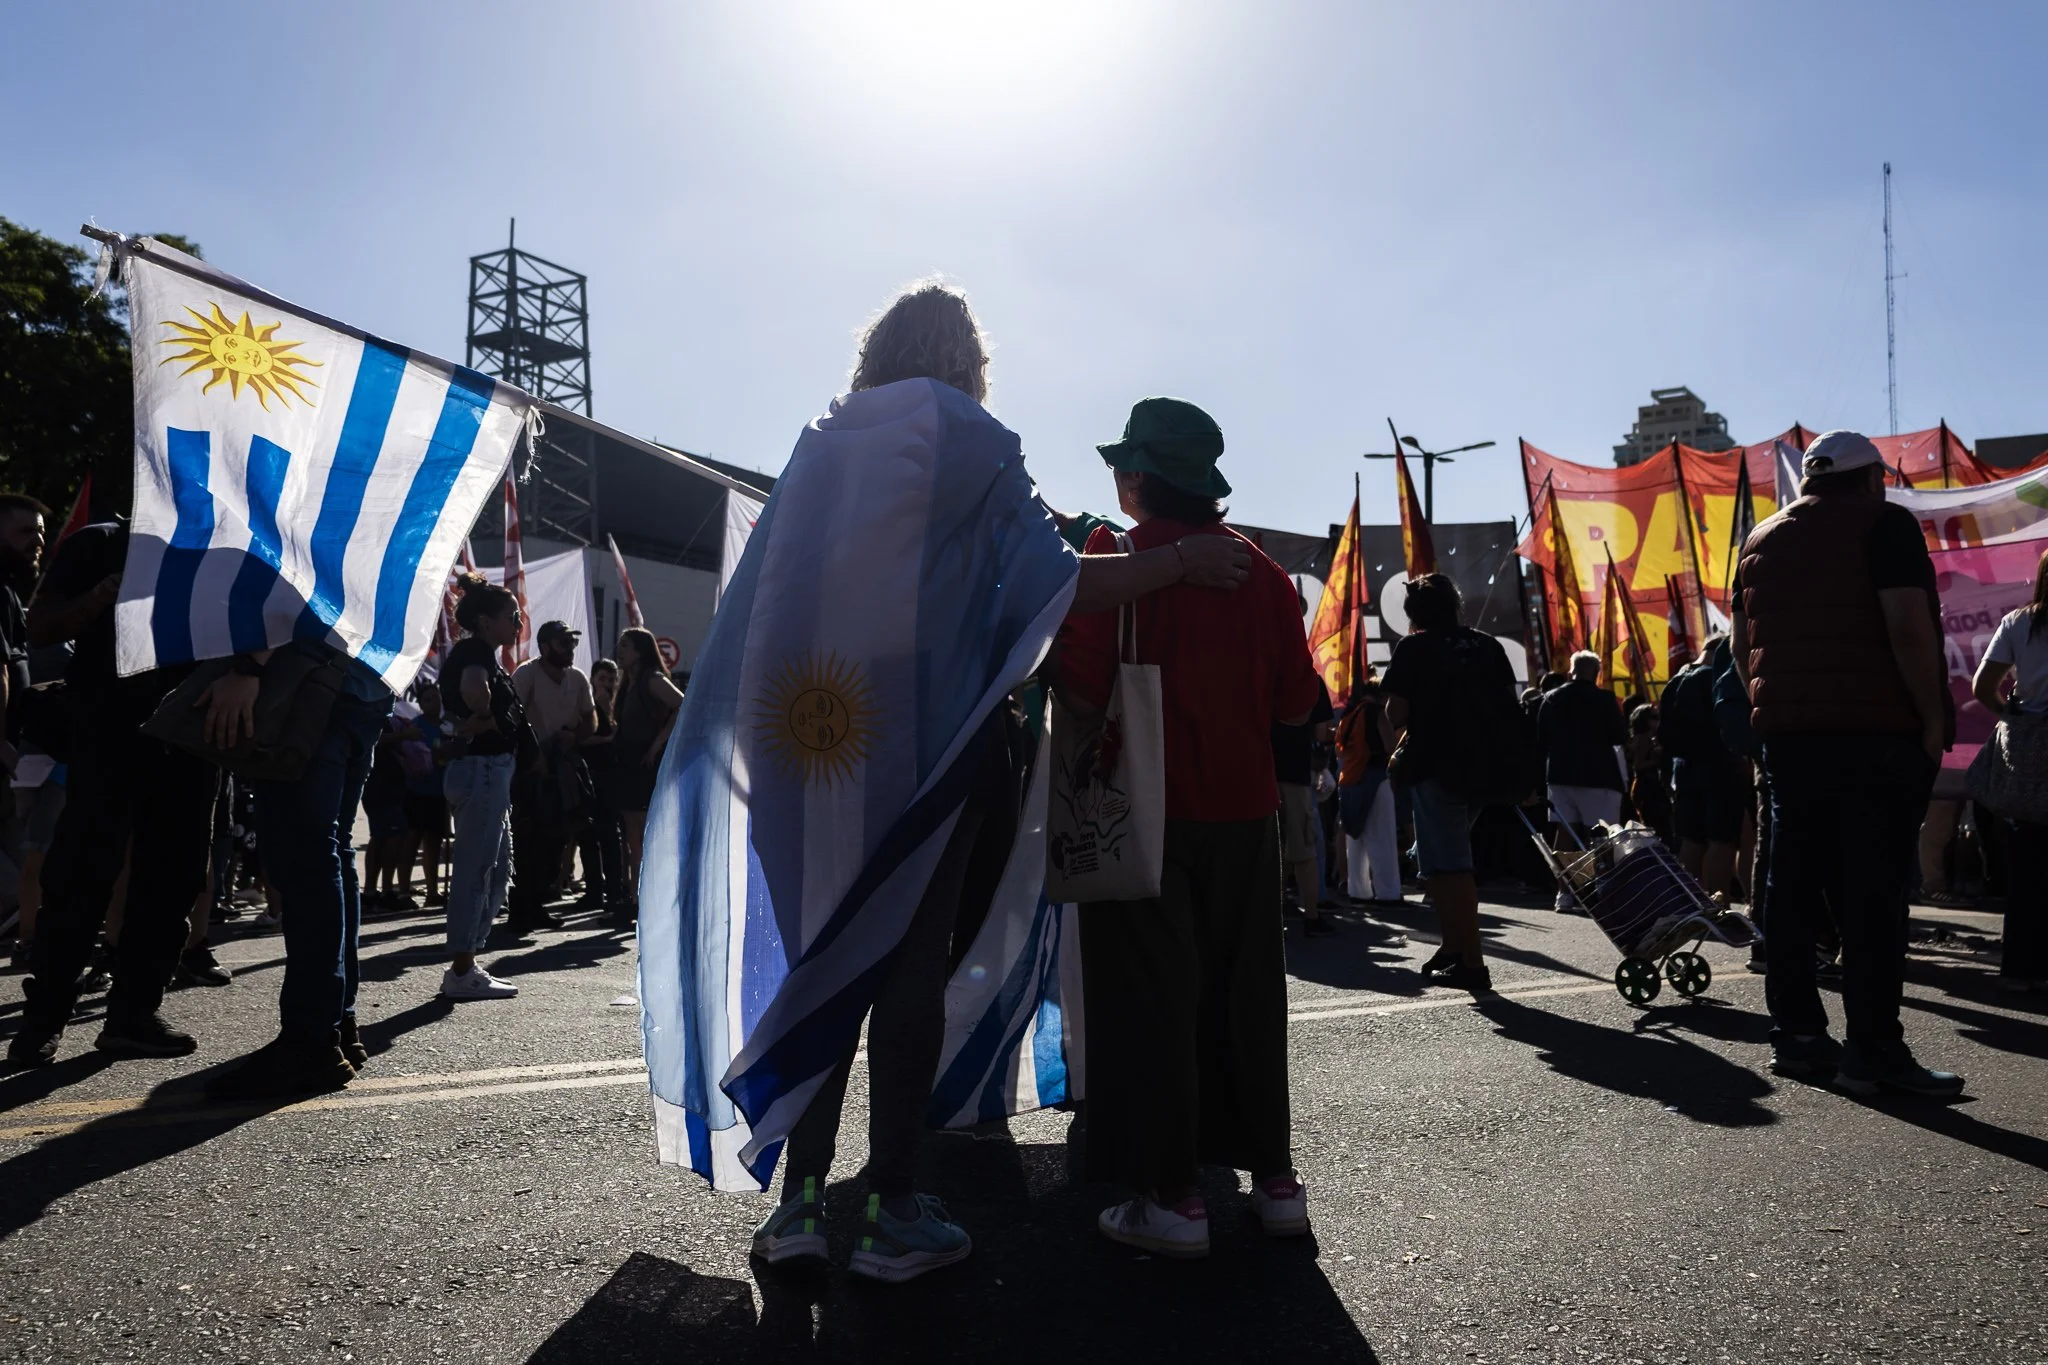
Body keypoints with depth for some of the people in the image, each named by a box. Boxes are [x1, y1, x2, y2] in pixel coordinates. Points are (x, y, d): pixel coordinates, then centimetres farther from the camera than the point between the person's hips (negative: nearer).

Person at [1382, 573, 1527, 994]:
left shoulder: (1414, 646, -2)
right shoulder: (1487, 644, 14)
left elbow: (1396, 714, -8)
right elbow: (1509, 702, 15)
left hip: (1440, 765, -6)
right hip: (1491, 764, 7)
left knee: (1446, 864, -3)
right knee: (1443, 856, 20)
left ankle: (1472, 963, -5)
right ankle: (1454, 946, 19)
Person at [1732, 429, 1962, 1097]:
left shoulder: (1762, 539, 17)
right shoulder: (1884, 524, -2)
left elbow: (1743, 647, 16)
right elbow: (1909, 627, -14)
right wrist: (1934, 719, -8)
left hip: (1789, 734, 6)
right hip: (1878, 734, -6)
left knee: (1794, 887, 8)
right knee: (1873, 892, -5)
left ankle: (1795, 1034, 12)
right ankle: (1874, 1049, -4)